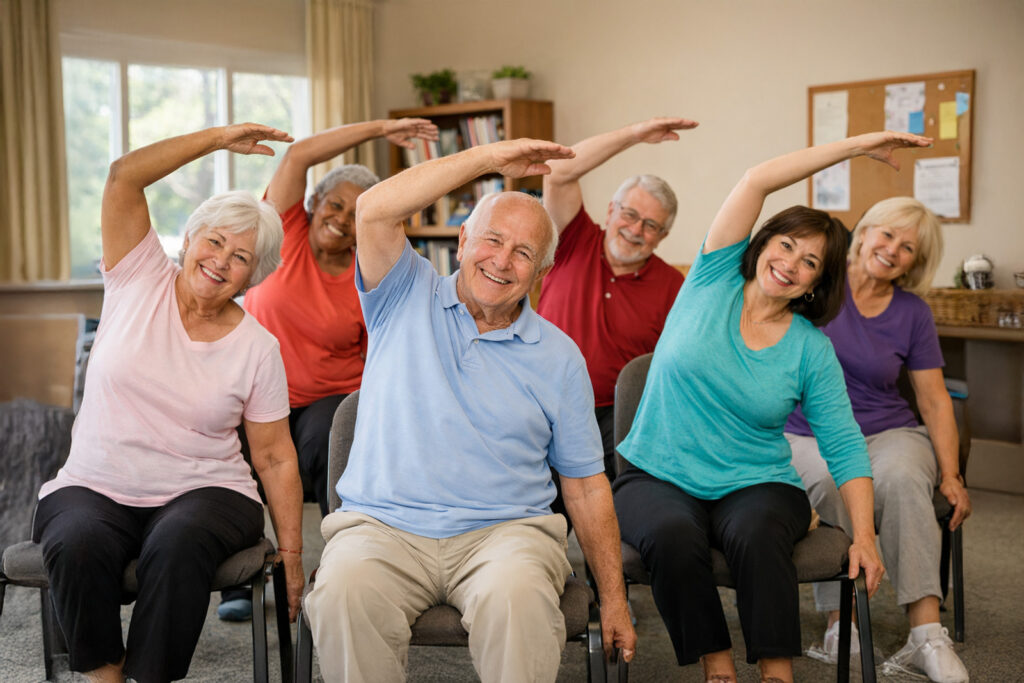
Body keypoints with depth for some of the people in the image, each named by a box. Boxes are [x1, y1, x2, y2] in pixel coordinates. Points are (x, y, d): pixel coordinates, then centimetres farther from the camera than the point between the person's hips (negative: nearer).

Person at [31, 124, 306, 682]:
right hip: (93, 489, 1)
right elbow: (124, 177, -8)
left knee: (177, 545, -34)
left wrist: (292, 554, -2)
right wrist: (218, 137, -6)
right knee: (77, 544, -32)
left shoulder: (257, 348, 1)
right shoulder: (138, 281, 2)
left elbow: (276, 458, 3)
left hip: (202, 493, 0)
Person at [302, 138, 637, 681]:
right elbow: (374, 210, -11)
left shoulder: (558, 358, 10)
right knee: (343, 592, -32)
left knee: (517, 596, -34)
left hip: (503, 530, 1)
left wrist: (613, 600, 6)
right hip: (382, 525, 0)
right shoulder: (406, 299, 9)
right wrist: (490, 157, -8)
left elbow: (585, 484, 12)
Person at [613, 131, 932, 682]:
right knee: (673, 535, -32)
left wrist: (864, 536, -9)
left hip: (755, 486, 1)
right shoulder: (711, 283, 3)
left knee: (757, 534, -33)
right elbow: (757, 181, -6)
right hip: (657, 479, 0)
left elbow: (844, 446, 3)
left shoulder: (812, 350, 4)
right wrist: (856, 146, -7)